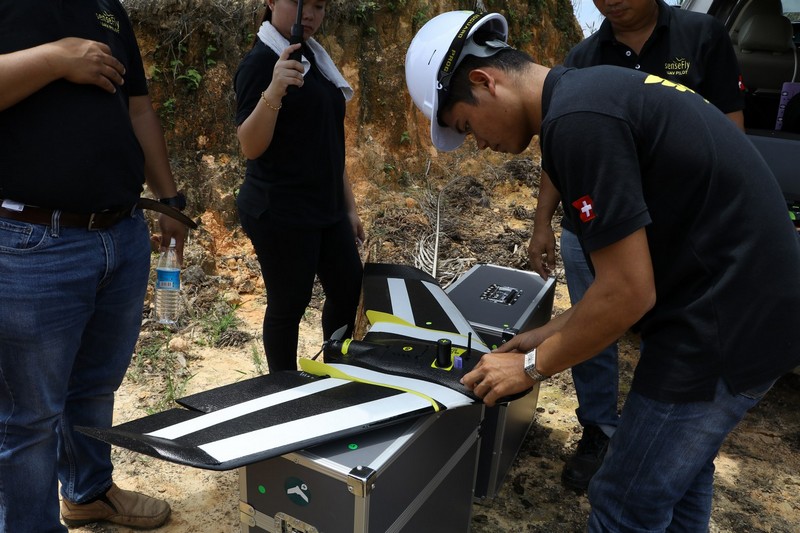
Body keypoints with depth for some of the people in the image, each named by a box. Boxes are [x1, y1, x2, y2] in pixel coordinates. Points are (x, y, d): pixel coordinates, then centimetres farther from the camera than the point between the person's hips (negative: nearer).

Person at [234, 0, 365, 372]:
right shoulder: (259, 61, -10)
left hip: (326, 207, 9)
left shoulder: (314, 59, 14)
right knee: (288, 305, 0)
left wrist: (349, 206, 17)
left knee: (350, 292, 12)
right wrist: (274, 91, -35)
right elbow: (250, 147, -20)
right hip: (279, 212, -8)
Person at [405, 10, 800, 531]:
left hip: (720, 327, -10)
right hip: (753, 302, 10)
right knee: (679, 469, 25)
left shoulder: (576, 119, -22)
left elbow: (628, 293, -21)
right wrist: (553, 333, 14)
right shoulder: (593, 90, 9)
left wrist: (534, 365, -6)